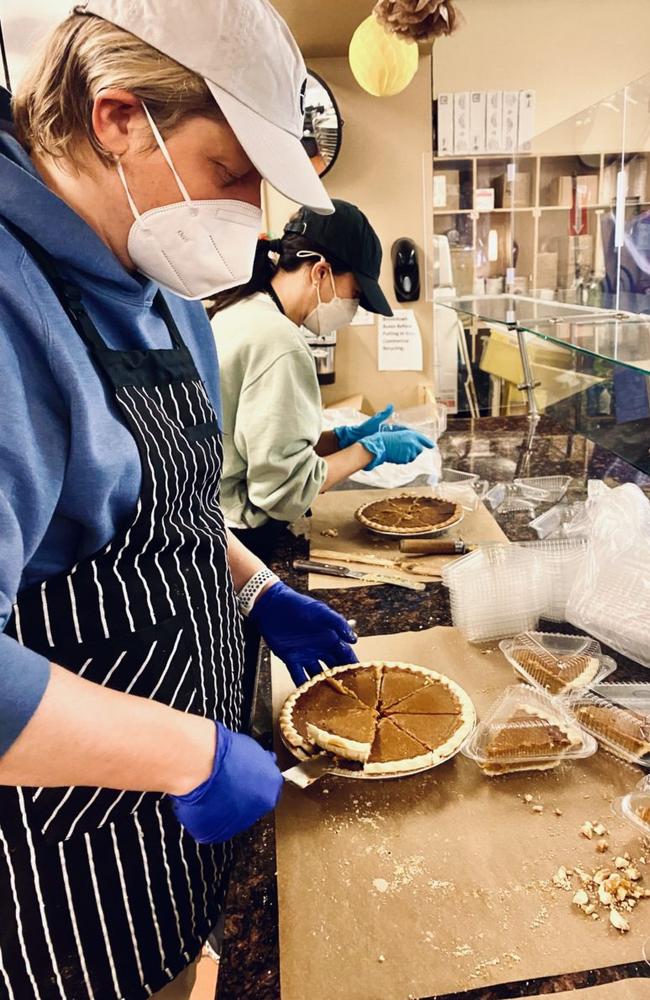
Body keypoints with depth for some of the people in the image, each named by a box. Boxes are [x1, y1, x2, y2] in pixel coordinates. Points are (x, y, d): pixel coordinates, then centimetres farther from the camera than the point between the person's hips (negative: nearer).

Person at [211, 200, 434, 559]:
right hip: (240, 545, -9)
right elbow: (285, 490, -20)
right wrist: (371, 449, -9)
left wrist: (347, 436, 7)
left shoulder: (241, 312, 7)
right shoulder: (279, 343, -22)